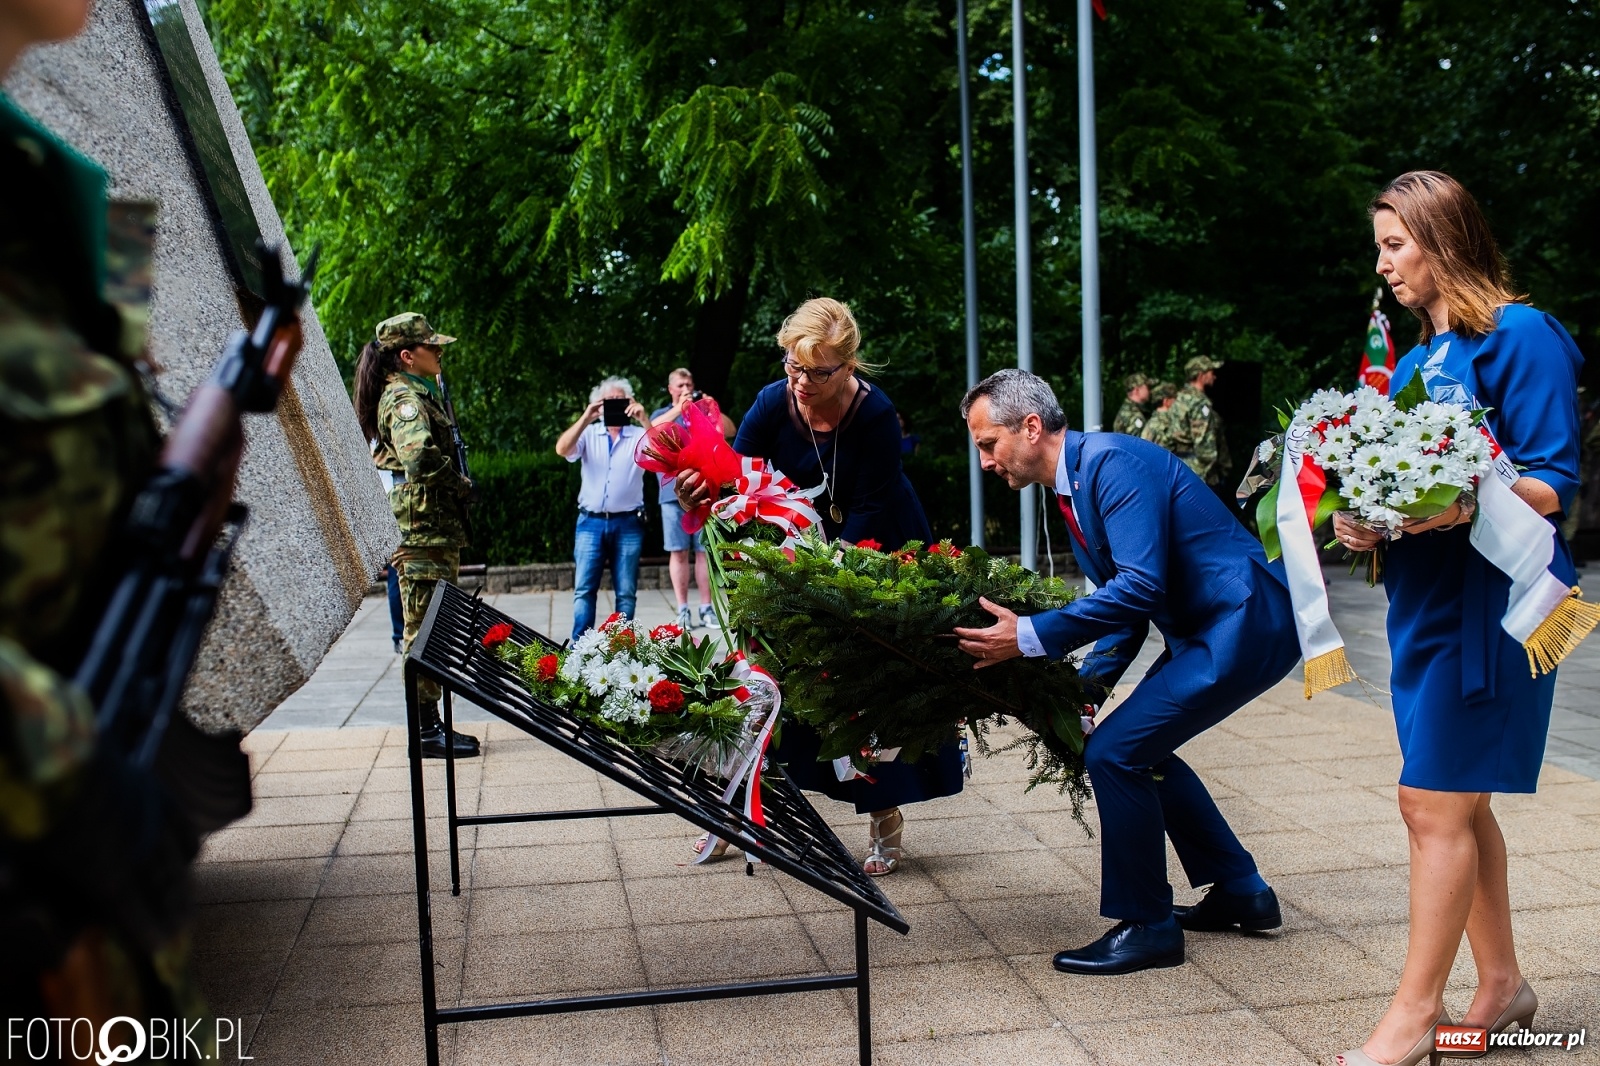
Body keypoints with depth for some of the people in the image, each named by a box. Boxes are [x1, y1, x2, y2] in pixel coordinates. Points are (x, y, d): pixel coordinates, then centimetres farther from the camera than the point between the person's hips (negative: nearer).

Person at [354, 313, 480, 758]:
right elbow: (420, 455, -31)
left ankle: (429, 723, 20)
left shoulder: (413, 394, 20)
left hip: (435, 528, 10)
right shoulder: (404, 398, -12)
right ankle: (427, 730, 1)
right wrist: (461, 483, -15)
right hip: (423, 526, -10)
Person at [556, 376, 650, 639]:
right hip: (591, 522, 0)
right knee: (584, 588, -2)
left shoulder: (639, 435, 6)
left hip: (627, 523, 0)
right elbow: (562, 449, -9)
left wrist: (645, 419, -22)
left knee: (626, 592, 4)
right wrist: (586, 417, -18)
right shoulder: (589, 434, 8)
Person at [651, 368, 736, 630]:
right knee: (678, 552, -2)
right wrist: (679, 408, -19)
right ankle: (683, 610, 2)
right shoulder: (662, 414, 13)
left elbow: (730, 431, 2)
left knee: (704, 551, 0)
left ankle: (706, 608, 4)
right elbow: (651, 430, -10)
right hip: (674, 494, -1)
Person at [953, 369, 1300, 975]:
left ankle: (1148, 926, 4)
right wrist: (1089, 680, 4)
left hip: (1247, 624, -11)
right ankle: (1240, 892, 29)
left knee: (1114, 751, -12)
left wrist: (1031, 637, -25)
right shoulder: (1073, 487, 12)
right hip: (1205, 628, 11)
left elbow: (1140, 587, -28)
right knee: (1139, 746, 18)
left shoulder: (1112, 462, -19)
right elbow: (1125, 599, 17)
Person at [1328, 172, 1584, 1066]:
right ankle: (1503, 983, 28)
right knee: (1459, 804, 13)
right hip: (1425, 598, 8)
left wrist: (1467, 505, -30)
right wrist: (1360, 518, -2)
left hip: (1488, 602, -8)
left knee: (1436, 801, -6)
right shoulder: (1416, 356, 15)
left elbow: (1555, 484, -13)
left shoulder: (1521, 337, -8)